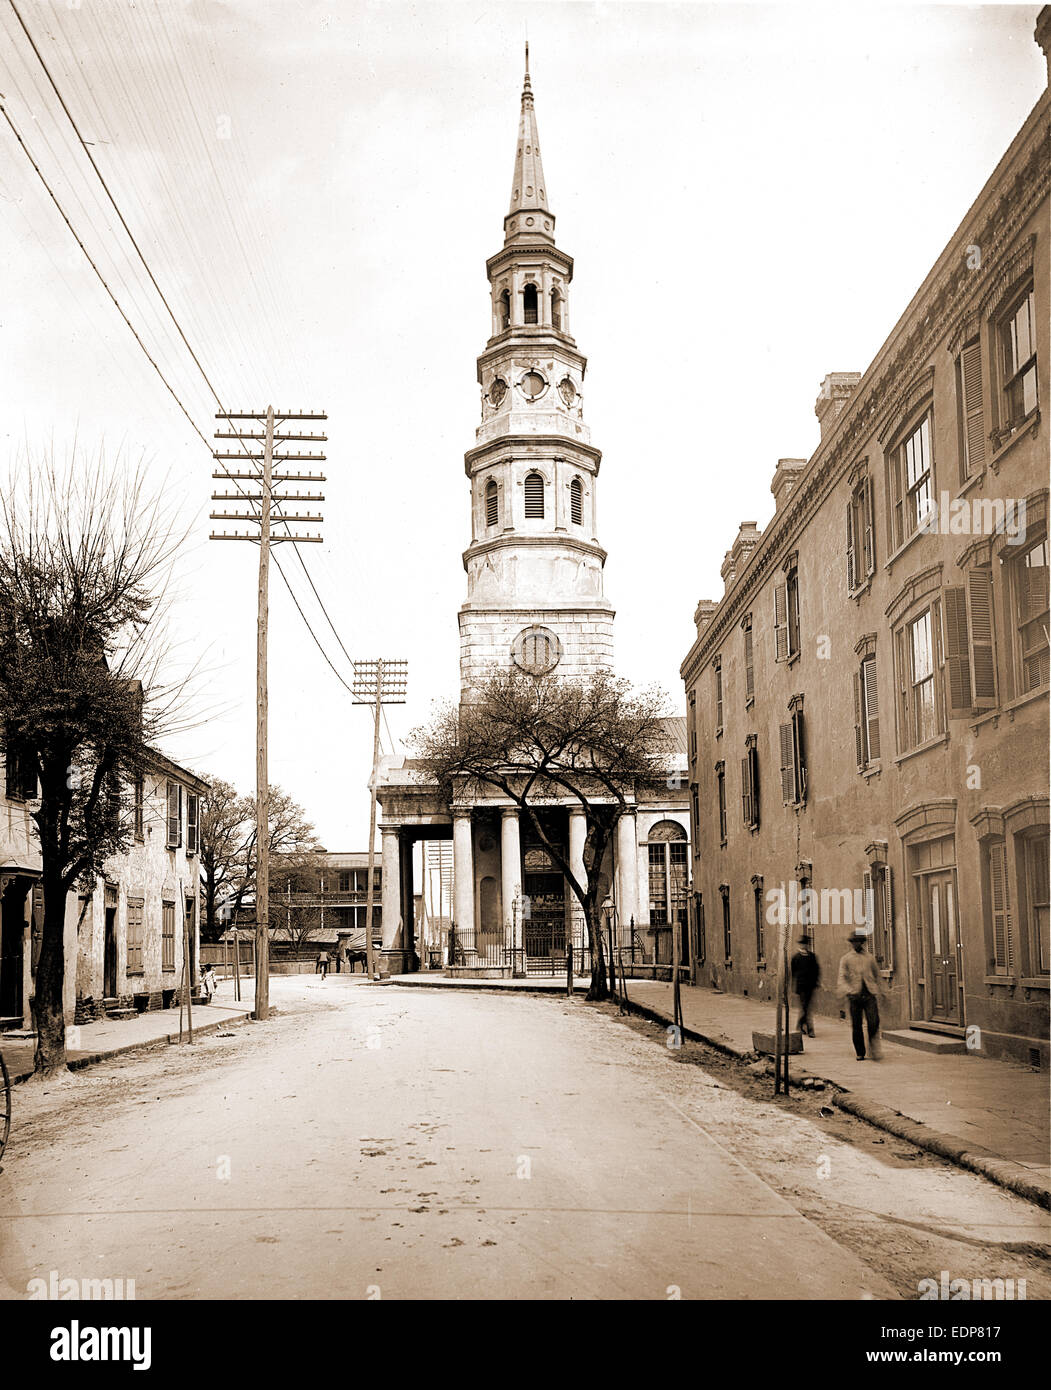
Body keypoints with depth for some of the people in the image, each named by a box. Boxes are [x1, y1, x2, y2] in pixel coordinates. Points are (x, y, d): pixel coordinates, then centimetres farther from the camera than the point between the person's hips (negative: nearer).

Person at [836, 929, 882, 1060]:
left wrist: (876, 990, 24)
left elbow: (876, 975, 26)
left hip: (870, 995, 1)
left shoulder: (870, 957, 13)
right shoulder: (846, 959, 6)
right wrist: (849, 992, -19)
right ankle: (860, 1053, 14)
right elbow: (842, 978, -2)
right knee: (856, 1026, 1)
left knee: (873, 1022, -15)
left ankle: (874, 1047, 3)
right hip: (855, 996, -1)